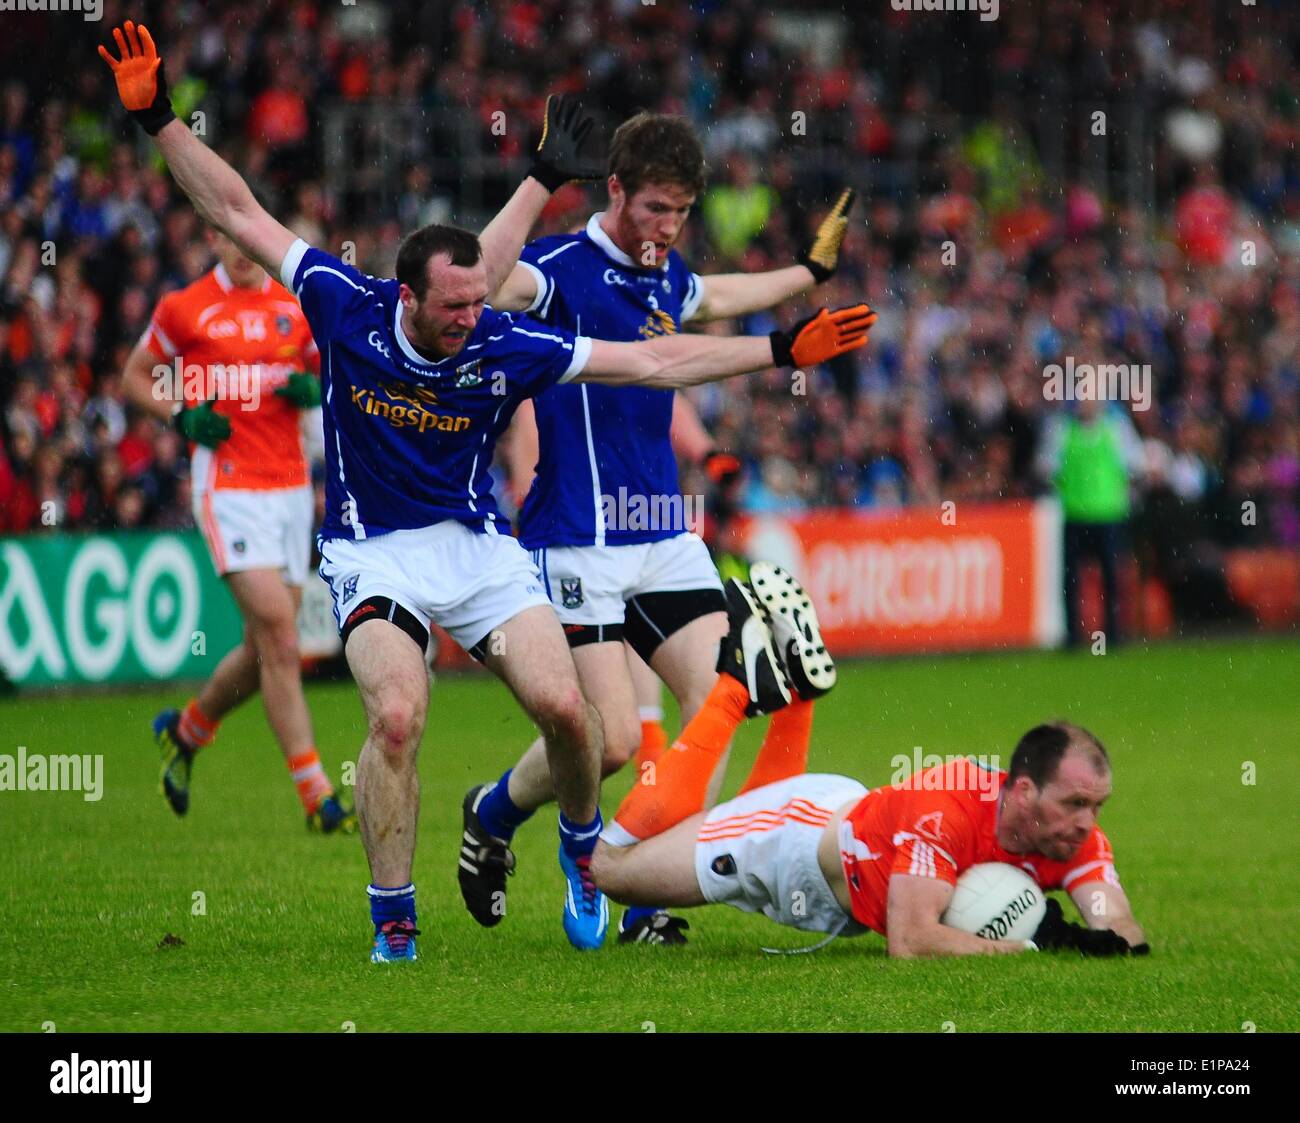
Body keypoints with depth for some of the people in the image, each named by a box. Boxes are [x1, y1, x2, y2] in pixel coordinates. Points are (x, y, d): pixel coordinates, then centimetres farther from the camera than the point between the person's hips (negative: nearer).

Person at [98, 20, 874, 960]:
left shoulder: (508, 348, -12)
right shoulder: (348, 308, -14)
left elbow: (651, 361, -5)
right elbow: (236, 211, -10)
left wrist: (781, 351, -7)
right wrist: (159, 118, -16)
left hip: (479, 546, 2)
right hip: (374, 553, -2)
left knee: (564, 707, -13)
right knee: (397, 717, -25)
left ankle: (582, 843, 20)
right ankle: (393, 920, -12)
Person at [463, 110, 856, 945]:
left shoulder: (669, 279, 13)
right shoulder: (559, 268, -11)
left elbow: (721, 297, 38)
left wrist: (814, 267, 49)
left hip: (664, 534, 7)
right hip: (580, 543, -7)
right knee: (611, 735, -12)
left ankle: (650, 902, 3)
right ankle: (492, 817, 19)